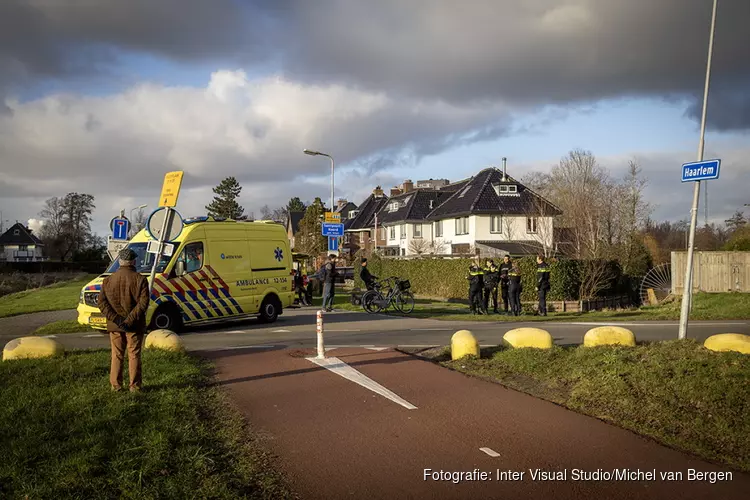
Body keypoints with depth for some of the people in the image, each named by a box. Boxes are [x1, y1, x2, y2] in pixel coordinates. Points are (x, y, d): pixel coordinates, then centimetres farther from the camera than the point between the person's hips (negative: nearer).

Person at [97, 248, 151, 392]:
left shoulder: (108, 280, 3)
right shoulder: (139, 279, -8)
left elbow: (102, 303, -4)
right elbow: (143, 302, -18)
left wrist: (116, 319, -10)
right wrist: (130, 320, -18)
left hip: (114, 326, 3)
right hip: (135, 326, -3)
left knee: (117, 355, 13)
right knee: (134, 355, 6)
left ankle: (115, 385, 17)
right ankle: (135, 386, 8)